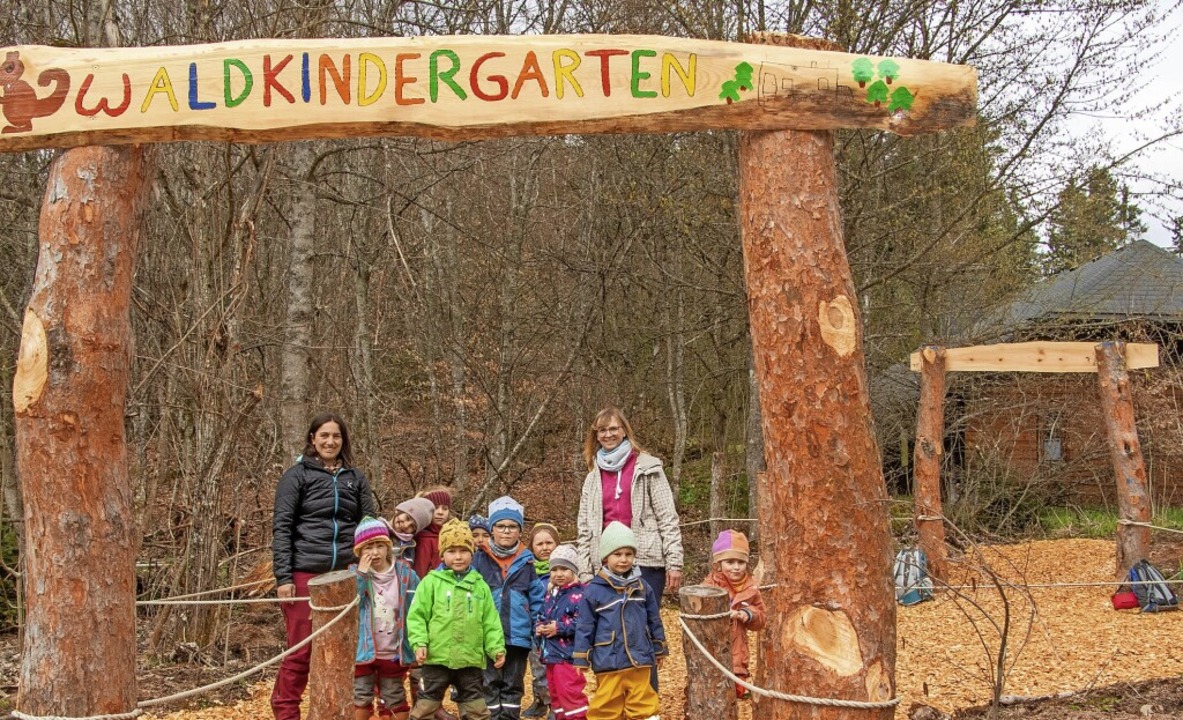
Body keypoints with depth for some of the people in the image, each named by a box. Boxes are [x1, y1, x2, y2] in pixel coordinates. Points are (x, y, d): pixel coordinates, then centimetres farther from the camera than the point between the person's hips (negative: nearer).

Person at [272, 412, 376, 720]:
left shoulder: (355, 478, 12)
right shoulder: (297, 475, 1)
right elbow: (282, 528, -4)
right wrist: (283, 577, -11)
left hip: (346, 576, 3)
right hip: (305, 574, -3)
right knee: (301, 649, -1)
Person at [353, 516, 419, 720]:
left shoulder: (405, 574, -5)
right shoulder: (355, 574, -6)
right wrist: (361, 575, -23)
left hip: (393, 652, 1)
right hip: (363, 649, 0)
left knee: (394, 699, 13)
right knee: (360, 698, 5)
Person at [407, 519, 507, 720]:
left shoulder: (480, 585, 7)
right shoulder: (431, 582, -1)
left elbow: (490, 622, 9)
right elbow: (416, 616, -3)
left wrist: (497, 648, -1)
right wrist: (419, 643, -14)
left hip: (470, 660, 2)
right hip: (437, 658, -2)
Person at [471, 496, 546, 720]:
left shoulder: (526, 561, 4)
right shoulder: (480, 559, -2)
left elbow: (537, 598, 7)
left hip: (518, 635, 2)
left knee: (513, 686, 11)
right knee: (489, 685, 4)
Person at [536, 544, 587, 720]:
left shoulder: (579, 594, -14)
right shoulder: (550, 595, 14)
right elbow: (541, 617, 24)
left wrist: (559, 628, -21)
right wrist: (539, 628, 2)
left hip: (569, 655, -9)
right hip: (550, 654, 9)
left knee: (570, 695, -9)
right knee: (556, 694, 16)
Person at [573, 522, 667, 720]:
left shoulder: (642, 587, 5)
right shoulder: (594, 590, -7)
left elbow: (654, 621, 15)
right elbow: (585, 627, -3)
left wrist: (659, 650, 19)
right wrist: (581, 659, -3)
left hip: (639, 659, 3)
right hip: (609, 661, -3)